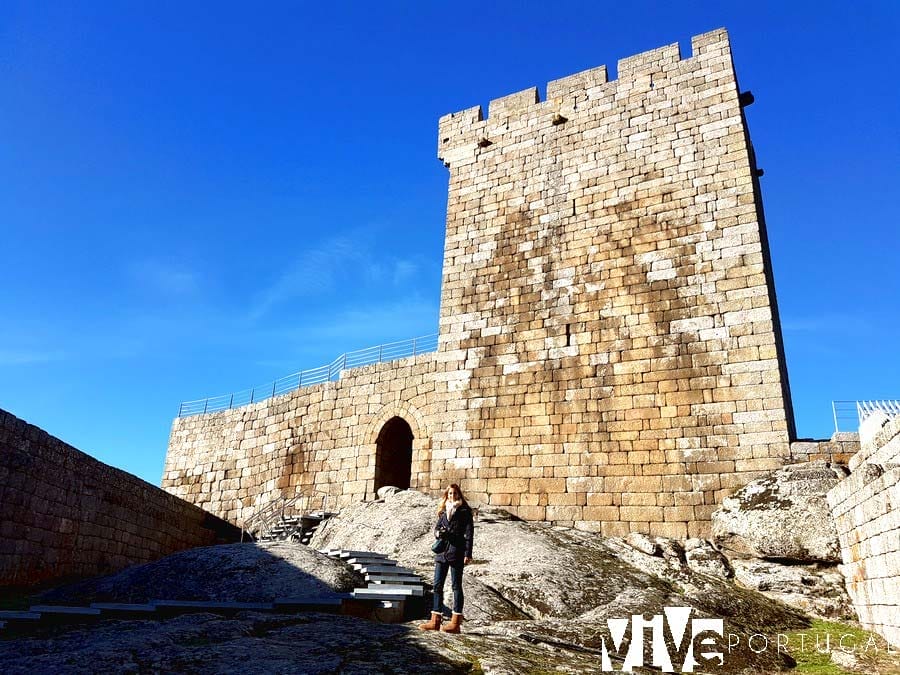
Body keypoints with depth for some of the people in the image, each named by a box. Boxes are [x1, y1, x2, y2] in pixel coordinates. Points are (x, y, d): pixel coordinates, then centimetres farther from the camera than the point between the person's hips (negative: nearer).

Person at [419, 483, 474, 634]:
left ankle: (456, 622, 4)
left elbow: (469, 532, -5)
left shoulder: (464, 511, -1)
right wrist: (438, 533, -7)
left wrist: (468, 553, -12)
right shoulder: (444, 510, 15)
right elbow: (437, 527, 18)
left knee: (456, 586, -1)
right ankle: (435, 620, 12)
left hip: (456, 552, -6)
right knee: (437, 585, 6)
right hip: (442, 551, 6)